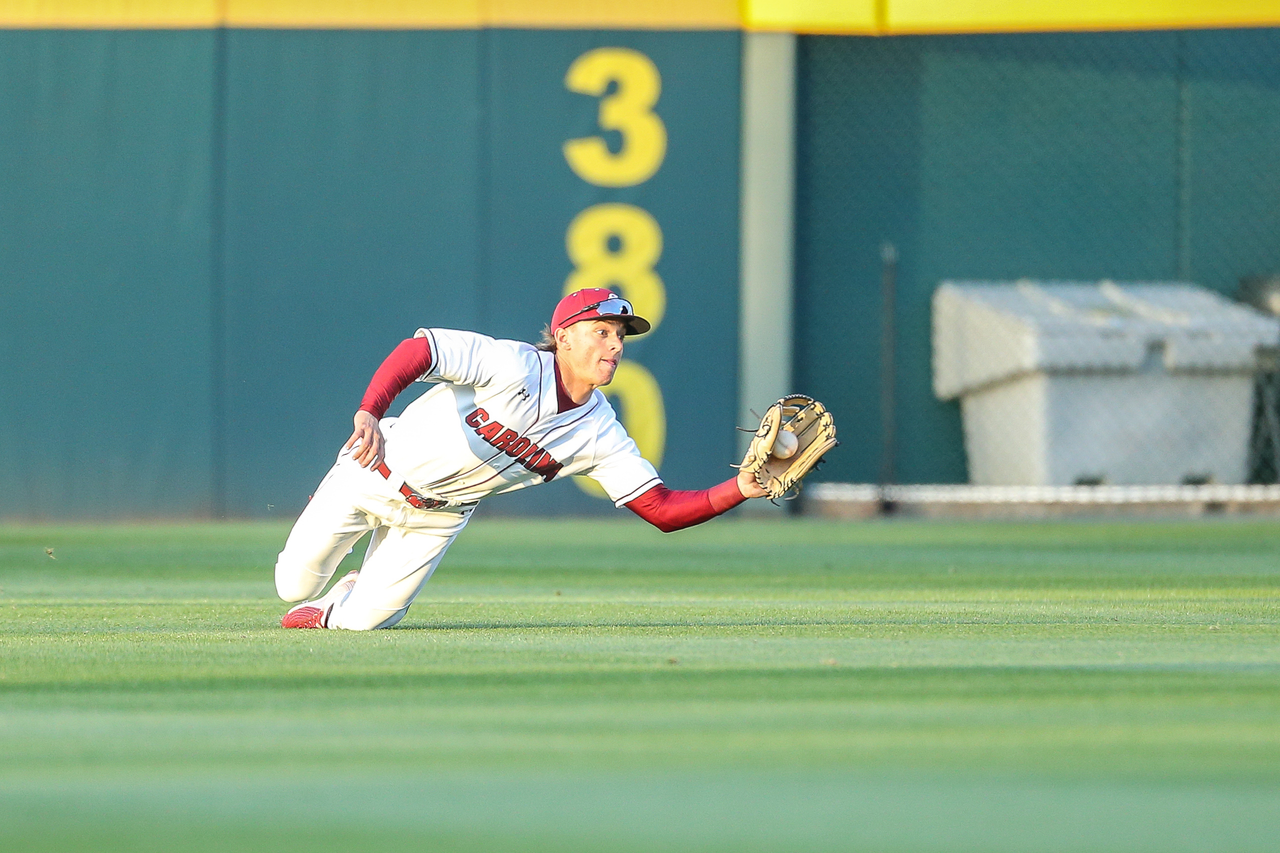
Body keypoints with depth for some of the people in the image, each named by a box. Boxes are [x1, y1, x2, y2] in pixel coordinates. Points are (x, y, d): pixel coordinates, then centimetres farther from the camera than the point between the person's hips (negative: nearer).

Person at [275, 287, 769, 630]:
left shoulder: (601, 437, -11)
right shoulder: (515, 366, -27)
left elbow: (662, 510, -13)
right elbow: (416, 350, -30)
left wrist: (740, 490, -29)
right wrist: (369, 413, -47)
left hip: (440, 514, 4)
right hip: (374, 475, -4)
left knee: (363, 619, -4)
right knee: (295, 585, 2)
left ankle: (327, 612, 33)